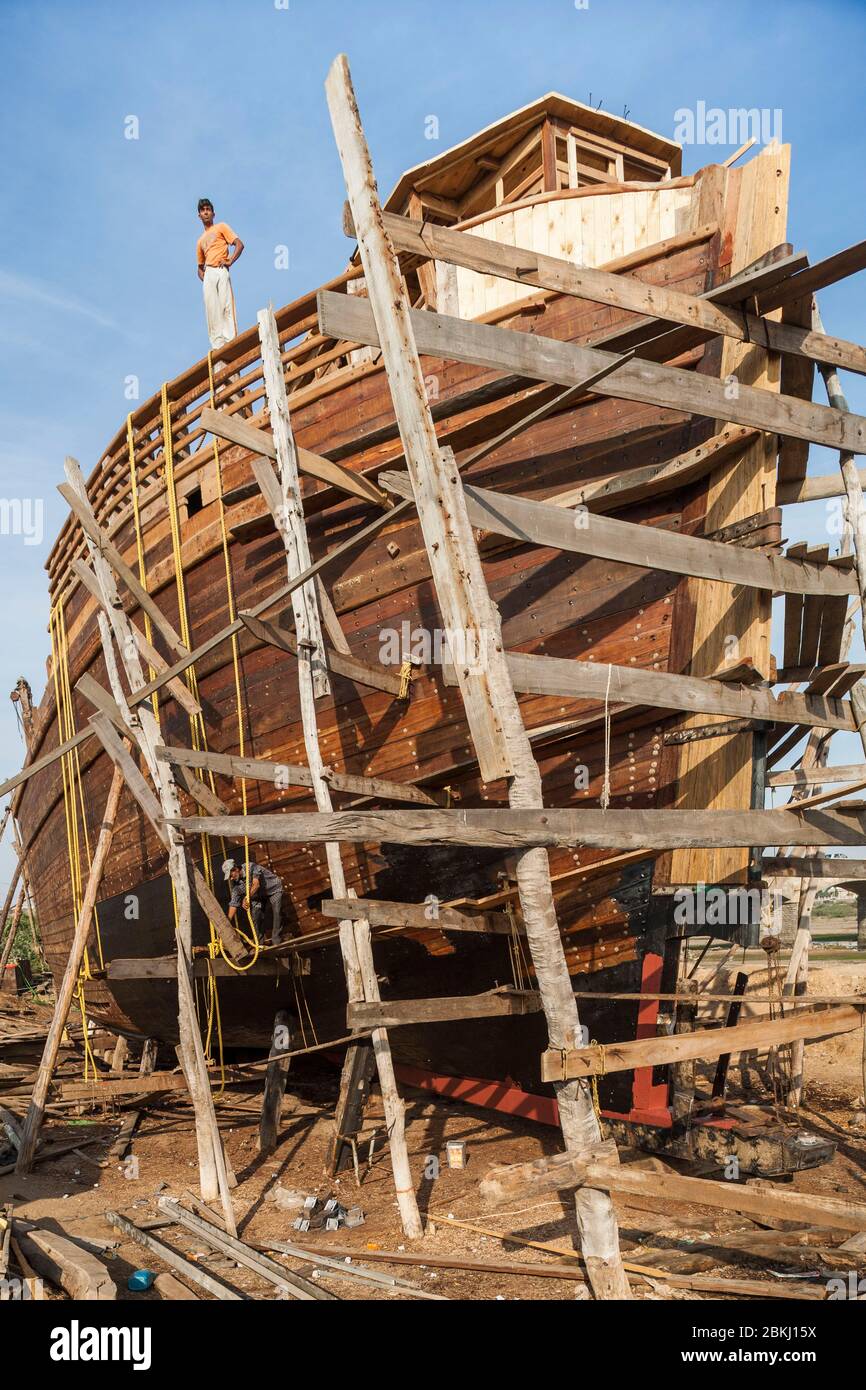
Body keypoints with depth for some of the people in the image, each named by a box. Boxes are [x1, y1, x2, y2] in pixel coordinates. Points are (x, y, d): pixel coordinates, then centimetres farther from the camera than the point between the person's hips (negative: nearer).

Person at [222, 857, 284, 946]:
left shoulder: (250, 867, -31)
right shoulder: (235, 884, -13)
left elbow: (256, 884, -43)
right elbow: (234, 904, -12)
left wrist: (247, 898, -53)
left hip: (273, 889, -6)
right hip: (258, 896, 6)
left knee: (277, 913, -19)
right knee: (255, 916, -9)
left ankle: (276, 942, -17)